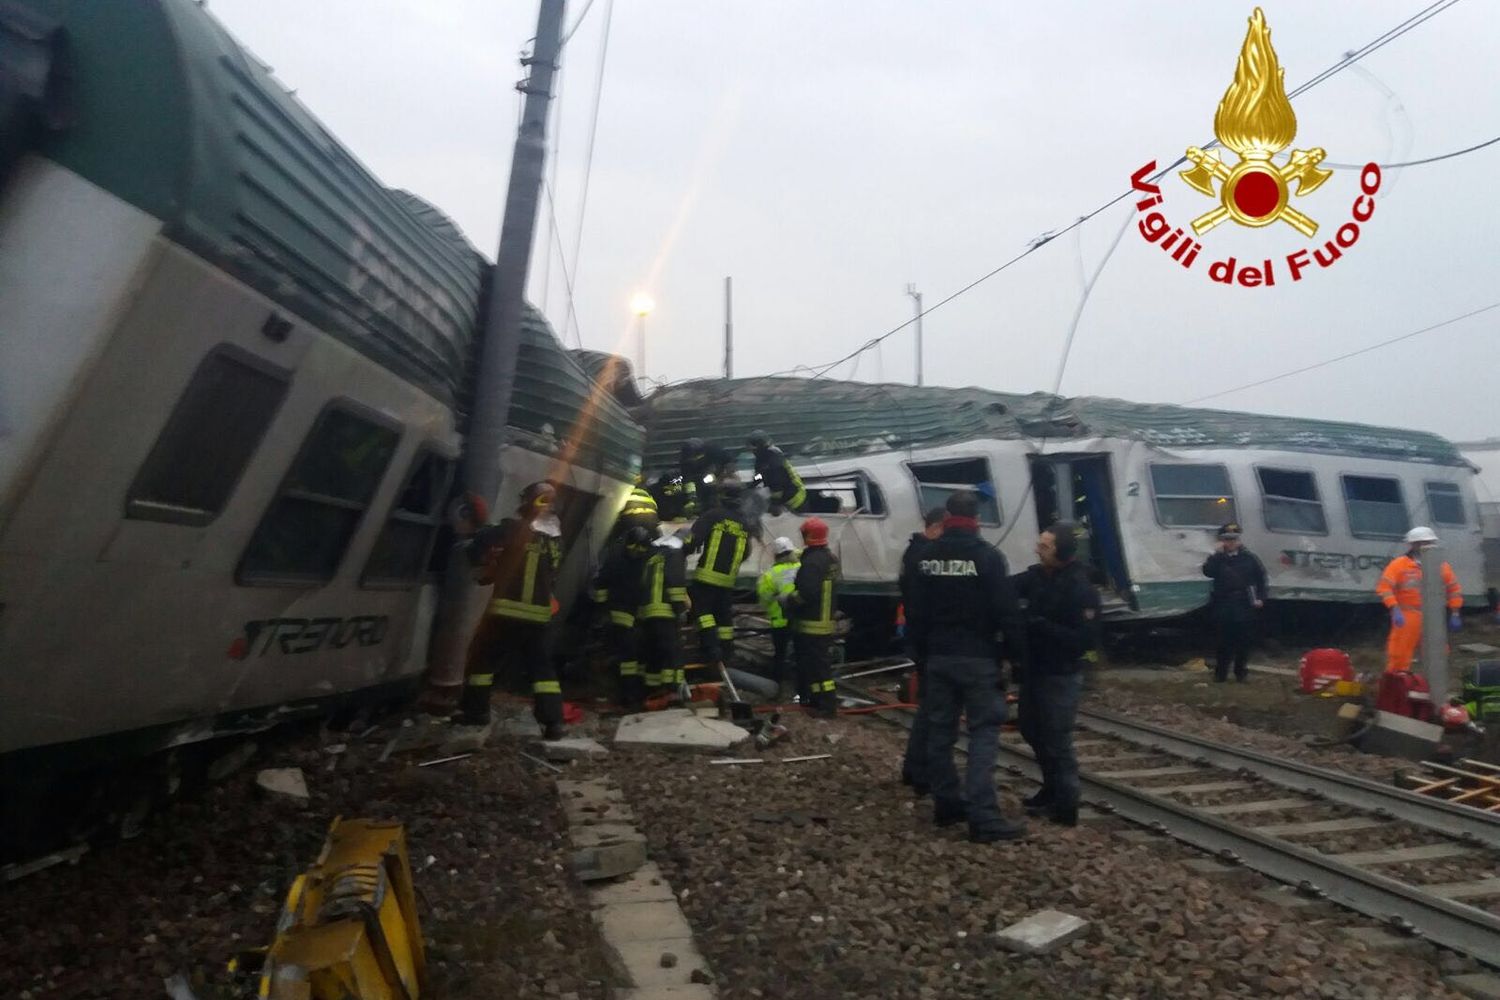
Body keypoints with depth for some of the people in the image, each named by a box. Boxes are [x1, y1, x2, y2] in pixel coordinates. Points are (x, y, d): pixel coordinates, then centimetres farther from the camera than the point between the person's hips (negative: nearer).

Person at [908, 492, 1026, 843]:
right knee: (983, 733, -3)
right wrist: (1017, 652, -2)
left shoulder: (927, 556, 6)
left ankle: (947, 804, 21)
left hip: (937, 657, 5)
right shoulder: (987, 556, -10)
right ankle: (983, 817, -7)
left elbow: (915, 613, 10)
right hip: (978, 658, -5)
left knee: (940, 731, 12)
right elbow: (1007, 612, -12)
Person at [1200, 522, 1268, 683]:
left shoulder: (1248, 557, 2)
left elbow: (1261, 577, 8)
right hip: (1224, 607, 0)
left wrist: (1260, 598, 2)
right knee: (1225, 640, 3)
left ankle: (1241, 671, 20)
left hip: (1244, 606, 0)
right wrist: (1218, 553, -19)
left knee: (1243, 640, 7)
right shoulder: (1217, 558, 2)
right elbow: (1207, 571, -17)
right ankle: (1220, 672, 11)